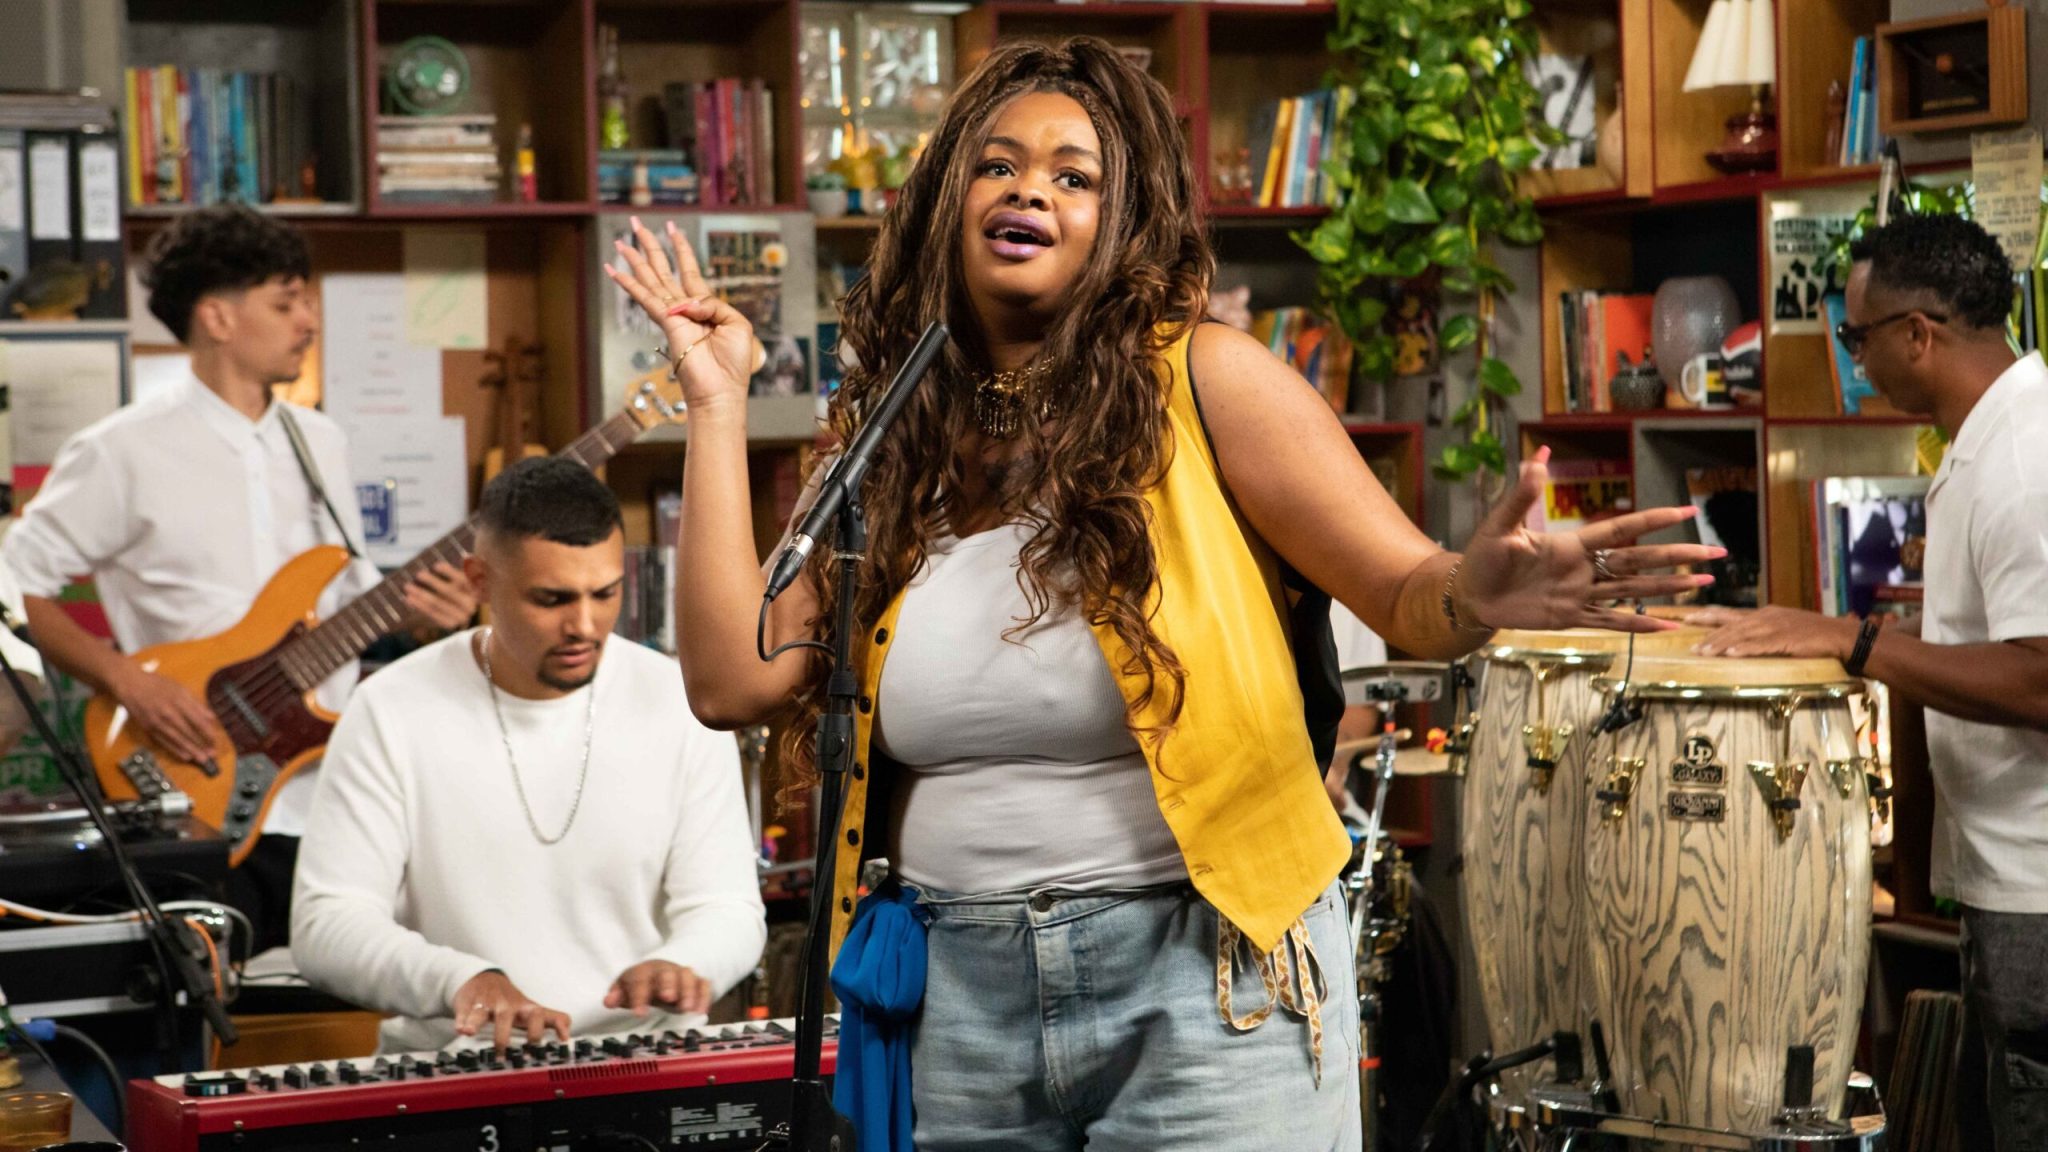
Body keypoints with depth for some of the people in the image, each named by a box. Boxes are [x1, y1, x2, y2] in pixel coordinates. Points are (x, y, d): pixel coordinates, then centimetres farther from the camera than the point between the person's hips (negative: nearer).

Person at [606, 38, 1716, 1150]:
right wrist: (718, 401, 4)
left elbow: (1407, 593, -6)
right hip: (960, 996, 4)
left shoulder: (1205, 380, -4)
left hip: (1202, 984, -3)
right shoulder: (896, 450, 7)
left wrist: (1477, 591, -30)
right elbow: (733, 680, 1)